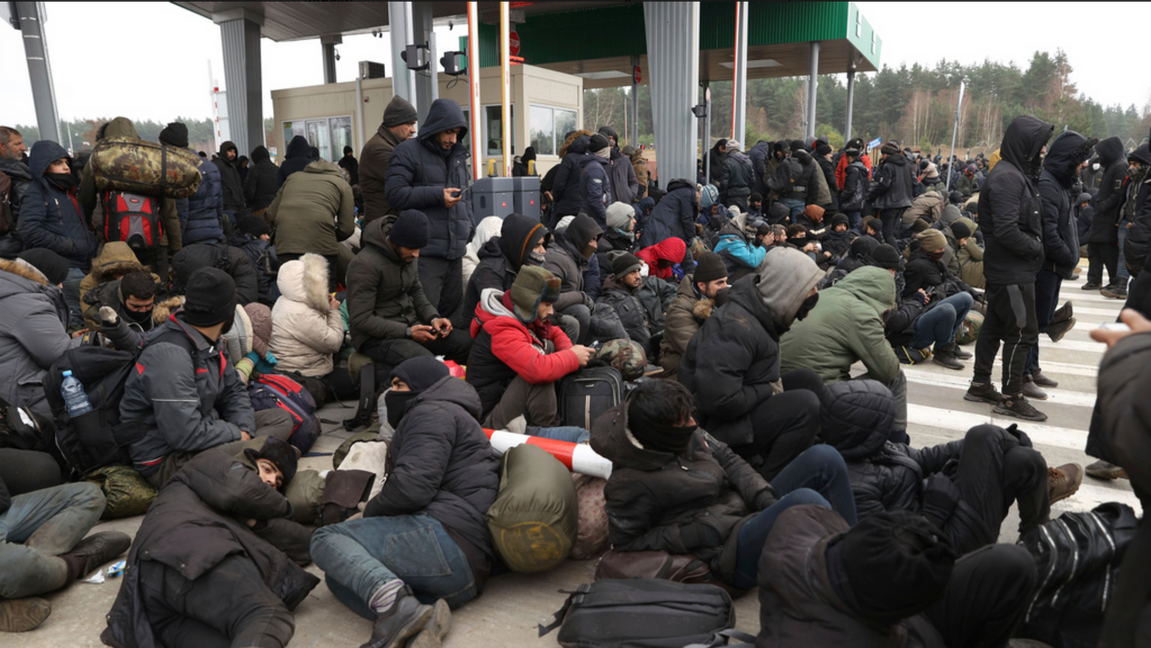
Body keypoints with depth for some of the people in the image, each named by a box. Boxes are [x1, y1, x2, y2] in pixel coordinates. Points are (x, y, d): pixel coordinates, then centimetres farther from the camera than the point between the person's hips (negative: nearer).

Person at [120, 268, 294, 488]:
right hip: (167, 459, -10)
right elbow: (187, 435, -29)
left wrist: (245, 431, -5)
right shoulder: (170, 356, -25)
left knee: (281, 419, 6)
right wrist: (237, 435, -15)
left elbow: (234, 392, 13)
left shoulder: (207, 342, 4)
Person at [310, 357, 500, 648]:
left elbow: (414, 485, -14)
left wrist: (371, 510, 4)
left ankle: (392, 600, -32)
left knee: (326, 539, -7)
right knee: (339, 577, 9)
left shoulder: (433, 411, 2)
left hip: (447, 537, -10)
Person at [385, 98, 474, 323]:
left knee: (454, 312, 13)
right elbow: (395, 193, -12)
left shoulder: (458, 153, 19)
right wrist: (437, 195, -16)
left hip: (456, 250, 7)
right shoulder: (408, 151, -2)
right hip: (426, 252, -7)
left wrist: (470, 227, 16)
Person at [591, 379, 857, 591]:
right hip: (726, 552, -8)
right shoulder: (629, 483, -17)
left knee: (823, 457, -7)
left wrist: (764, 497, -4)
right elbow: (626, 543, -10)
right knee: (805, 501, -32)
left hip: (749, 509, 8)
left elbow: (728, 459, 12)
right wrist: (694, 534, -17)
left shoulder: (687, 435, 2)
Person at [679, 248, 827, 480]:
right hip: (717, 428, -10)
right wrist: (769, 391, -20)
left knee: (808, 380, 4)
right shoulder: (735, 327, -27)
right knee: (805, 405, -22)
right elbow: (720, 401, -34)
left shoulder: (759, 313, 4)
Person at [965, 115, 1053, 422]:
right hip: (1012, 272, -10)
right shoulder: (1007, 178, -20)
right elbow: (1006, 231, -26)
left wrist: (1035, 247, 4)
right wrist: (1036, 248, -13)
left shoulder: (1019, 174, 13)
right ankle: (1011, 397, 7)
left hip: (1003, 270, 10)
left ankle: (980, 385, 26)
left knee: (995, 326, 15)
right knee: (1023, 331, -3)